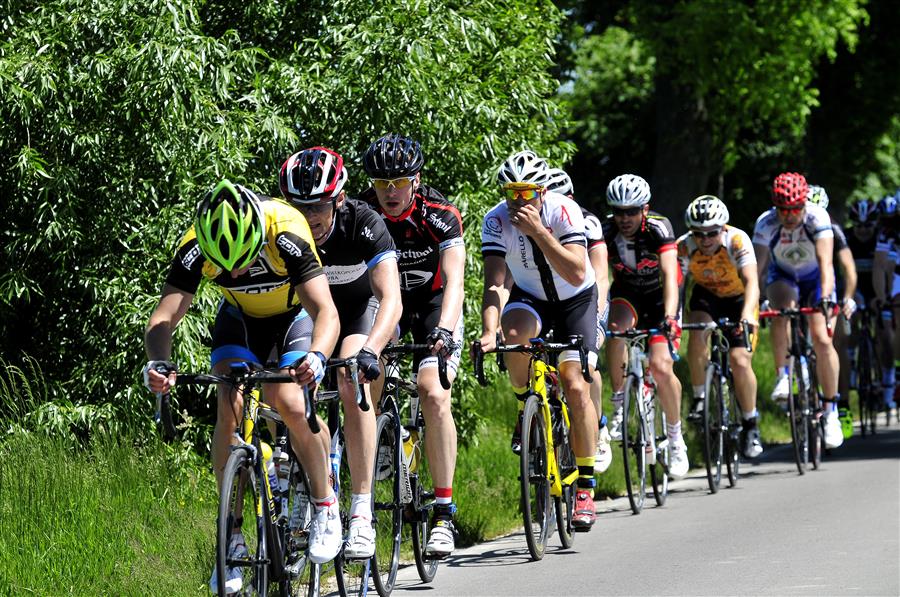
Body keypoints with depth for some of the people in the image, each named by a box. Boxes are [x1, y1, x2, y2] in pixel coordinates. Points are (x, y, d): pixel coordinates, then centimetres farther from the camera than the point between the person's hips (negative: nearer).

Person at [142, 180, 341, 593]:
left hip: (295, 317, -2)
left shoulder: (287, 234, -38)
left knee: (291, 405, -25)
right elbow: (163, 318, -31)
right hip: (240, 321, 3)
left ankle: (325, 506, -1)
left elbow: (325, 311, -43)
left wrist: (316, 357, -63)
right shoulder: (196, 248, -30)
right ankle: (232, 536, -11)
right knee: (229, 408, -20)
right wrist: (159, 363, -52)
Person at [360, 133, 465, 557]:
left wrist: (444, 331, -51)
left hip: (434, 303, -3)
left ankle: (443, 513, -21)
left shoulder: (439, 215, -25)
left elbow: (454, 280, -34)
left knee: (433, 395, -23)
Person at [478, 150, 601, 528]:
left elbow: (577, 274, -37)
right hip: (530, 297, 1)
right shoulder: (497, 220, -23)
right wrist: (489, 332, -46)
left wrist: (538, 231, -45)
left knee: (576, 387, -15)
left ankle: (585, 486, -4)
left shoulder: (563, 211, -28)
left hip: (576, 299, -1)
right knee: (514, 334, -34)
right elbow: (493, 282, -31)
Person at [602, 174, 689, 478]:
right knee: (617, 326, -34)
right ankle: (619, 404, -18)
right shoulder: (605, 231, -22)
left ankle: (675, 437, 2)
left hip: (660, 296, -2)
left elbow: (669, 275, -37)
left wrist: (669, 317, -53)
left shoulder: (658, 228, -27)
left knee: (661, 367, -20)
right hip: (627, 293, 2)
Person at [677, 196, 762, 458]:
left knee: (740, 361, -16)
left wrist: (747, 315, -59)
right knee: (697, 335, -30)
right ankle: (699, 398, -10)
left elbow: (751, 282, -42)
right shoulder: (684, 247, -26)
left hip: (739, 298, -2)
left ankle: (750, 425, 2)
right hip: (706, 296, 2)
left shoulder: (737, 240, -32)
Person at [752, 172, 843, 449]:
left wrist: (825, 298, -54)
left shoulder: (817, 218, -31)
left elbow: (825, 262, -40)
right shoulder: (766, 223, -28)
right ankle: (783, 376, -18)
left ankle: (831, 410, -3)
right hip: (782, 277, 0)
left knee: (822, 340, -15)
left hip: (815, 278, 0)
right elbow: (757, 267, -32)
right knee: (783, 311, -34)